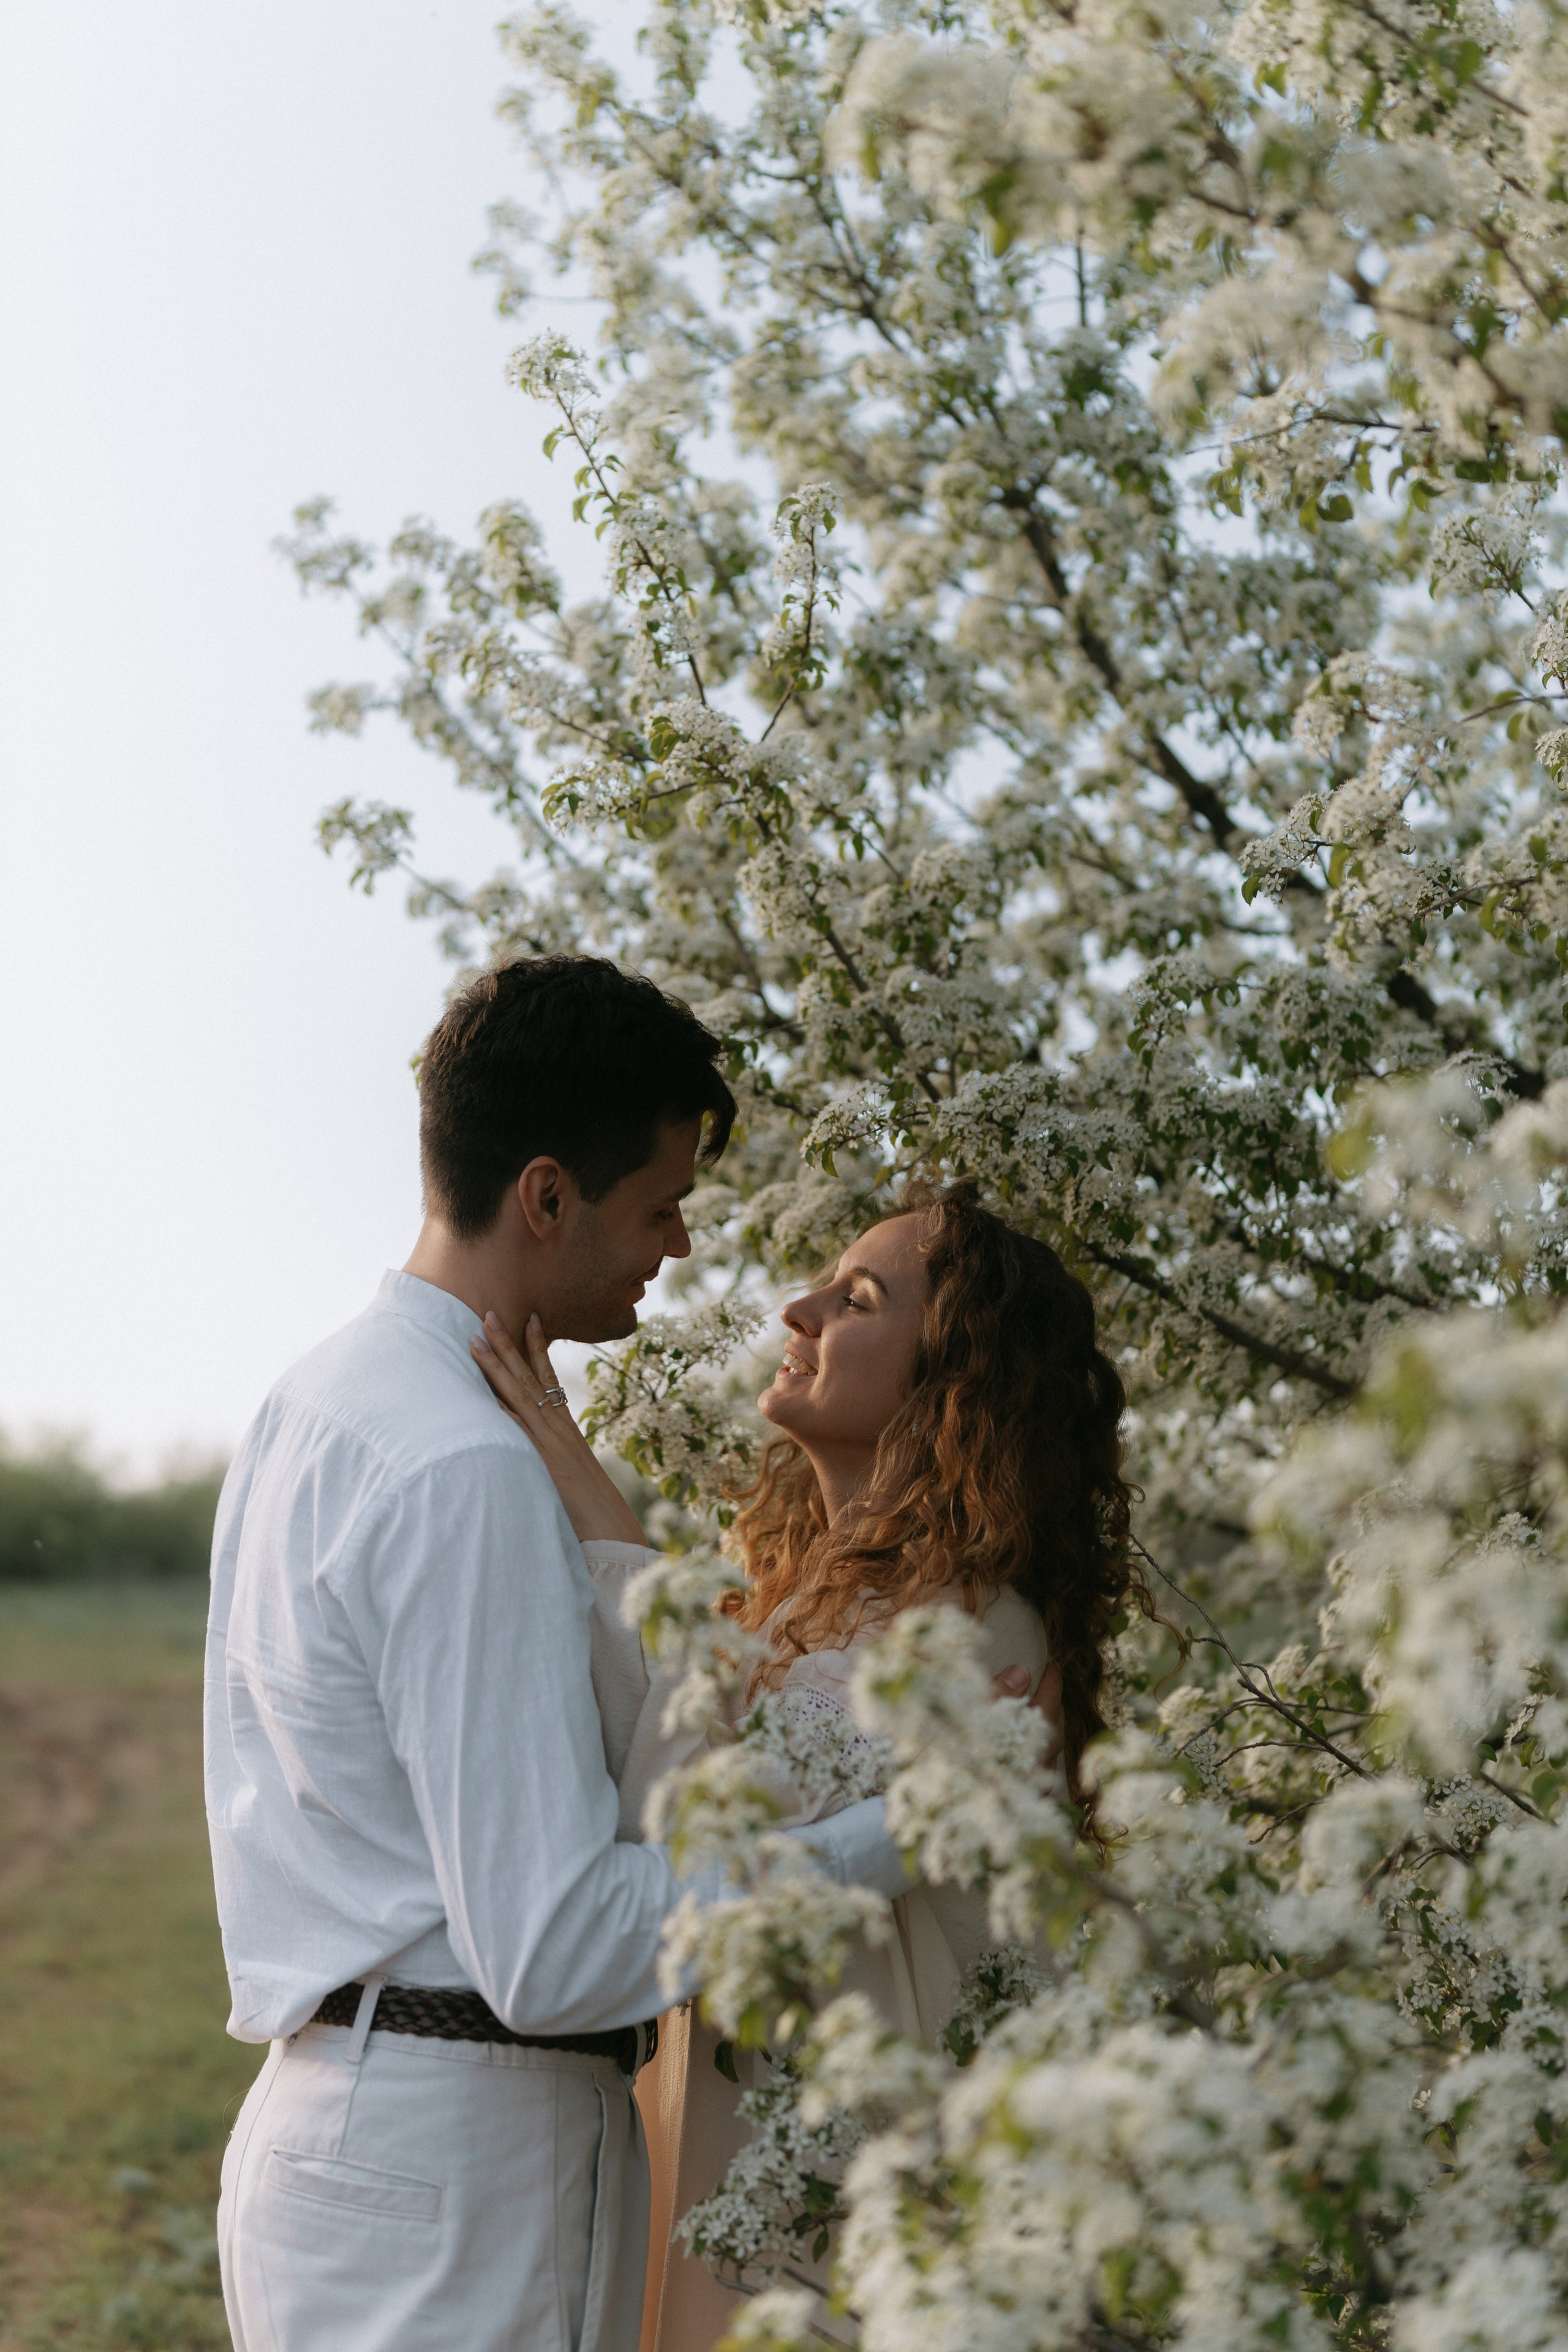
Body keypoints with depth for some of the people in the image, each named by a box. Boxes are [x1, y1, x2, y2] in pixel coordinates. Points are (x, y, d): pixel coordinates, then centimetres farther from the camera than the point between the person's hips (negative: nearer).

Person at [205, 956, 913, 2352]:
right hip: (451, 2179, -10)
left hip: (331, 2118, 10)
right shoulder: (463, 1474, -20)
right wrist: (907, 1823, -20)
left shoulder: (315, 1406, 12)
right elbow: (557, 1948, -23)